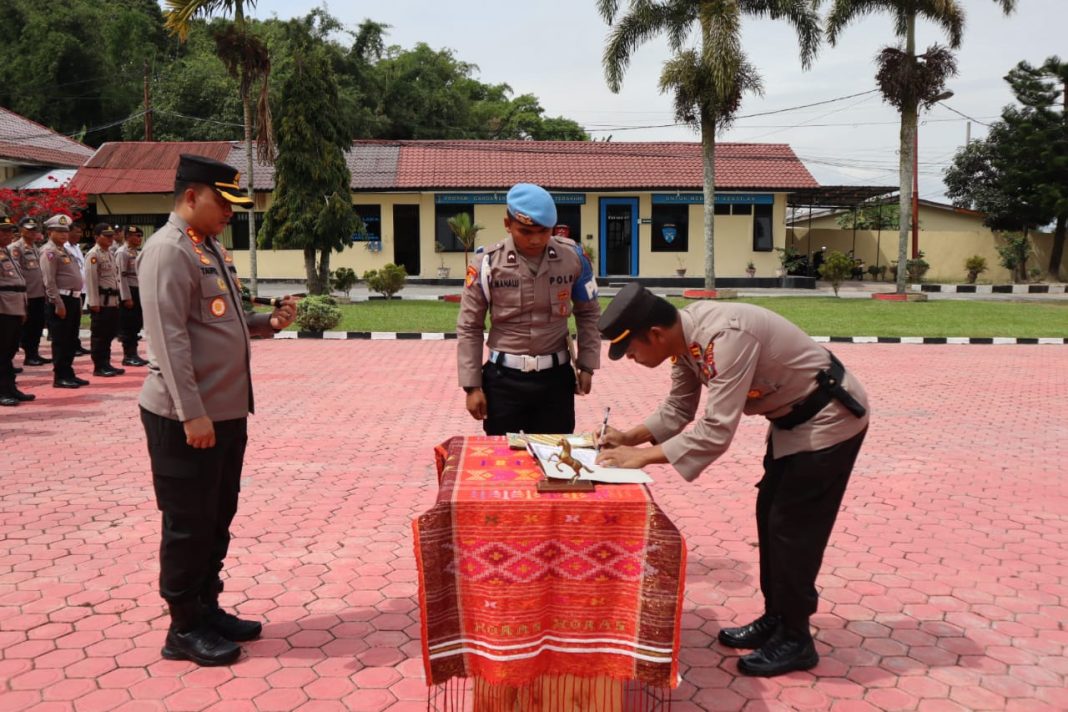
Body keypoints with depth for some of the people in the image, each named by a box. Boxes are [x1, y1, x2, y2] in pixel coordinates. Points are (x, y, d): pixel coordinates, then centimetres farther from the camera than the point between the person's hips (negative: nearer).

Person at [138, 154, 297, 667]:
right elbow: (169, 339, -22)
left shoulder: (213, 248, 15)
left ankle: (207, 609, 31)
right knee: (188, 524, 2)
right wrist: (191, 413, -25)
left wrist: (269, 323, 6)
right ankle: (184, 630, 16)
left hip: (227, 410, 9)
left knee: (218, 519, 17)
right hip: (186, 417, -9)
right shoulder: (168, 251, -15)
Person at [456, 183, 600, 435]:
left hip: (556, 376, 1)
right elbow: (469, 328, -2)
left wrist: (587, 365, 5)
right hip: (504, 378, -1)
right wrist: (472, 386, -5)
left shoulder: (572, 258, -4)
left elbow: (588, 313, 10)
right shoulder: (487, 263, -9)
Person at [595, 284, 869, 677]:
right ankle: (775, 618, 31)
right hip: (793, 417, 9)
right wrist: (630, 437, -9)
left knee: (793, 526, -3)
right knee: (771, 516, 16)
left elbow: (717, 431, -37)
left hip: (828, 419, -9)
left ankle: (794, 640, 14)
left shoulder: (725, 337, -35)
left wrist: (642, 457, -33)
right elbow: (678, 410, 4)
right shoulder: (687, 336, -6)